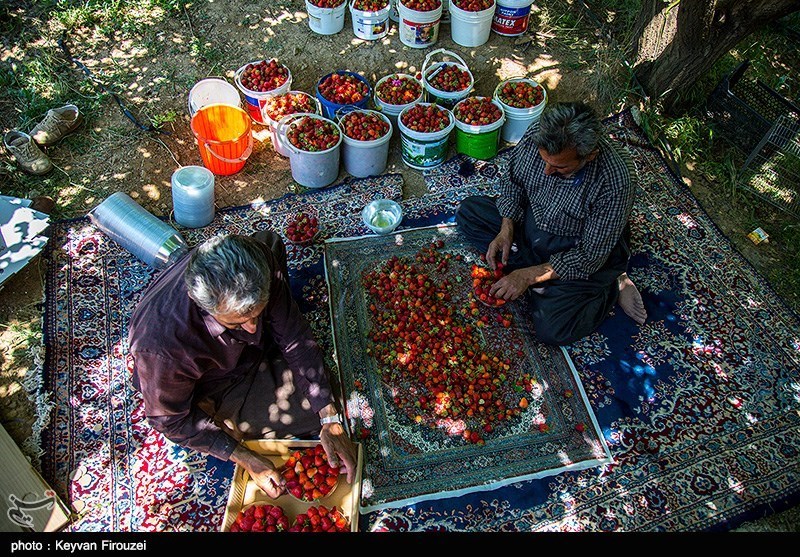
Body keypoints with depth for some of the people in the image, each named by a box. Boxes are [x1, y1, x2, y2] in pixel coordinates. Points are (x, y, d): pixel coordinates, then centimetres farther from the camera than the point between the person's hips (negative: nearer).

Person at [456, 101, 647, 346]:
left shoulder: (615, 183, -34)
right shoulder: (536, 134, -21)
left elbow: (590, 256, -25)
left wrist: (529, 275, -27)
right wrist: (506, 230, -13)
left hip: (574, 249, -6)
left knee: (553, 329, -23)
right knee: (468, 212, -7)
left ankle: (611, 287, 5)